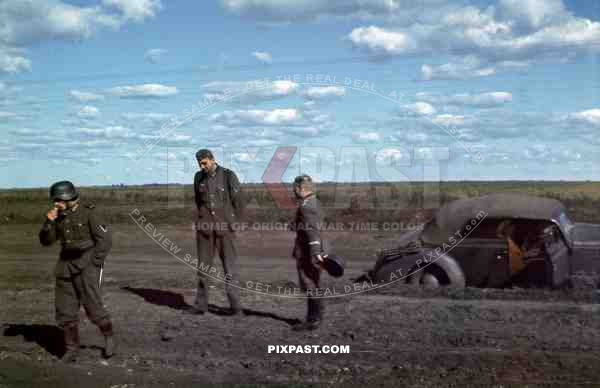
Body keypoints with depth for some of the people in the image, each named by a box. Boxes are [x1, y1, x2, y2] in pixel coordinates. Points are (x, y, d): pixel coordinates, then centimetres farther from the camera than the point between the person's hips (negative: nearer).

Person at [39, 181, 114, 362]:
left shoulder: (89, 214, -12)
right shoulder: (59, 217, 7)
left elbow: (105, 240, -12)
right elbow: (46, 240, 7)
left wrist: (93, 264, -14)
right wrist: (49, 222, -9)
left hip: (87, 265, -6)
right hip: (66, 266, 6)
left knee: (92, 306, -9)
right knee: (64, 311, 5)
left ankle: (108, 336, 17)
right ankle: (71, 350, 17)